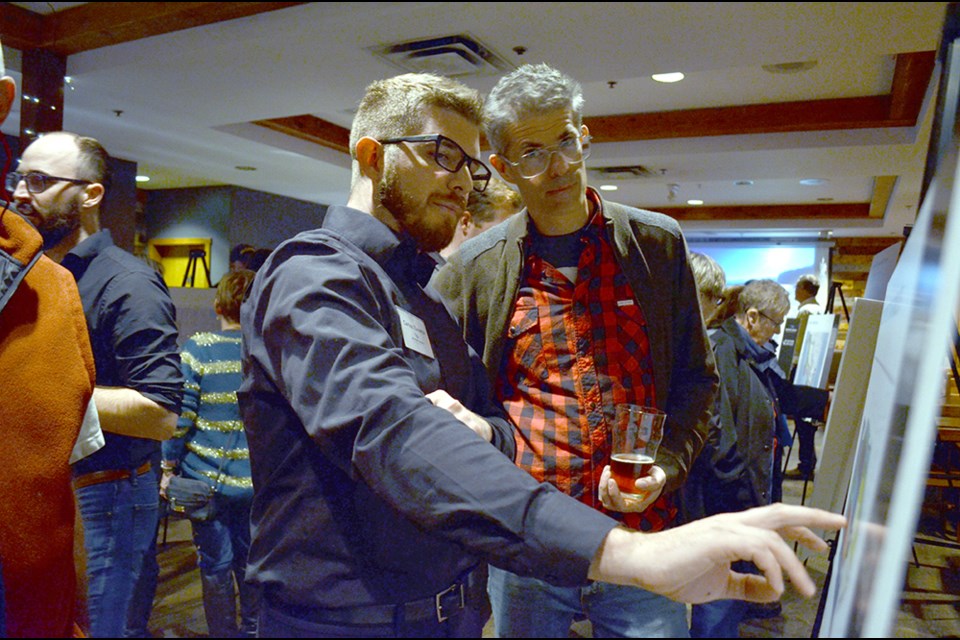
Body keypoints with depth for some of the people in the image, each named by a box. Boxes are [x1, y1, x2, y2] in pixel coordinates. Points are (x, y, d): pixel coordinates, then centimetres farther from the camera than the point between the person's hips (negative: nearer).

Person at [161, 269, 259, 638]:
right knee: (251, 563, 18)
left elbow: (180, 415, -11)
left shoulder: (197, 349, -9)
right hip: (256, 480, 2)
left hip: (207, 479, -2)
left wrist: (168, 467, 1)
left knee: (216, 566, 12)